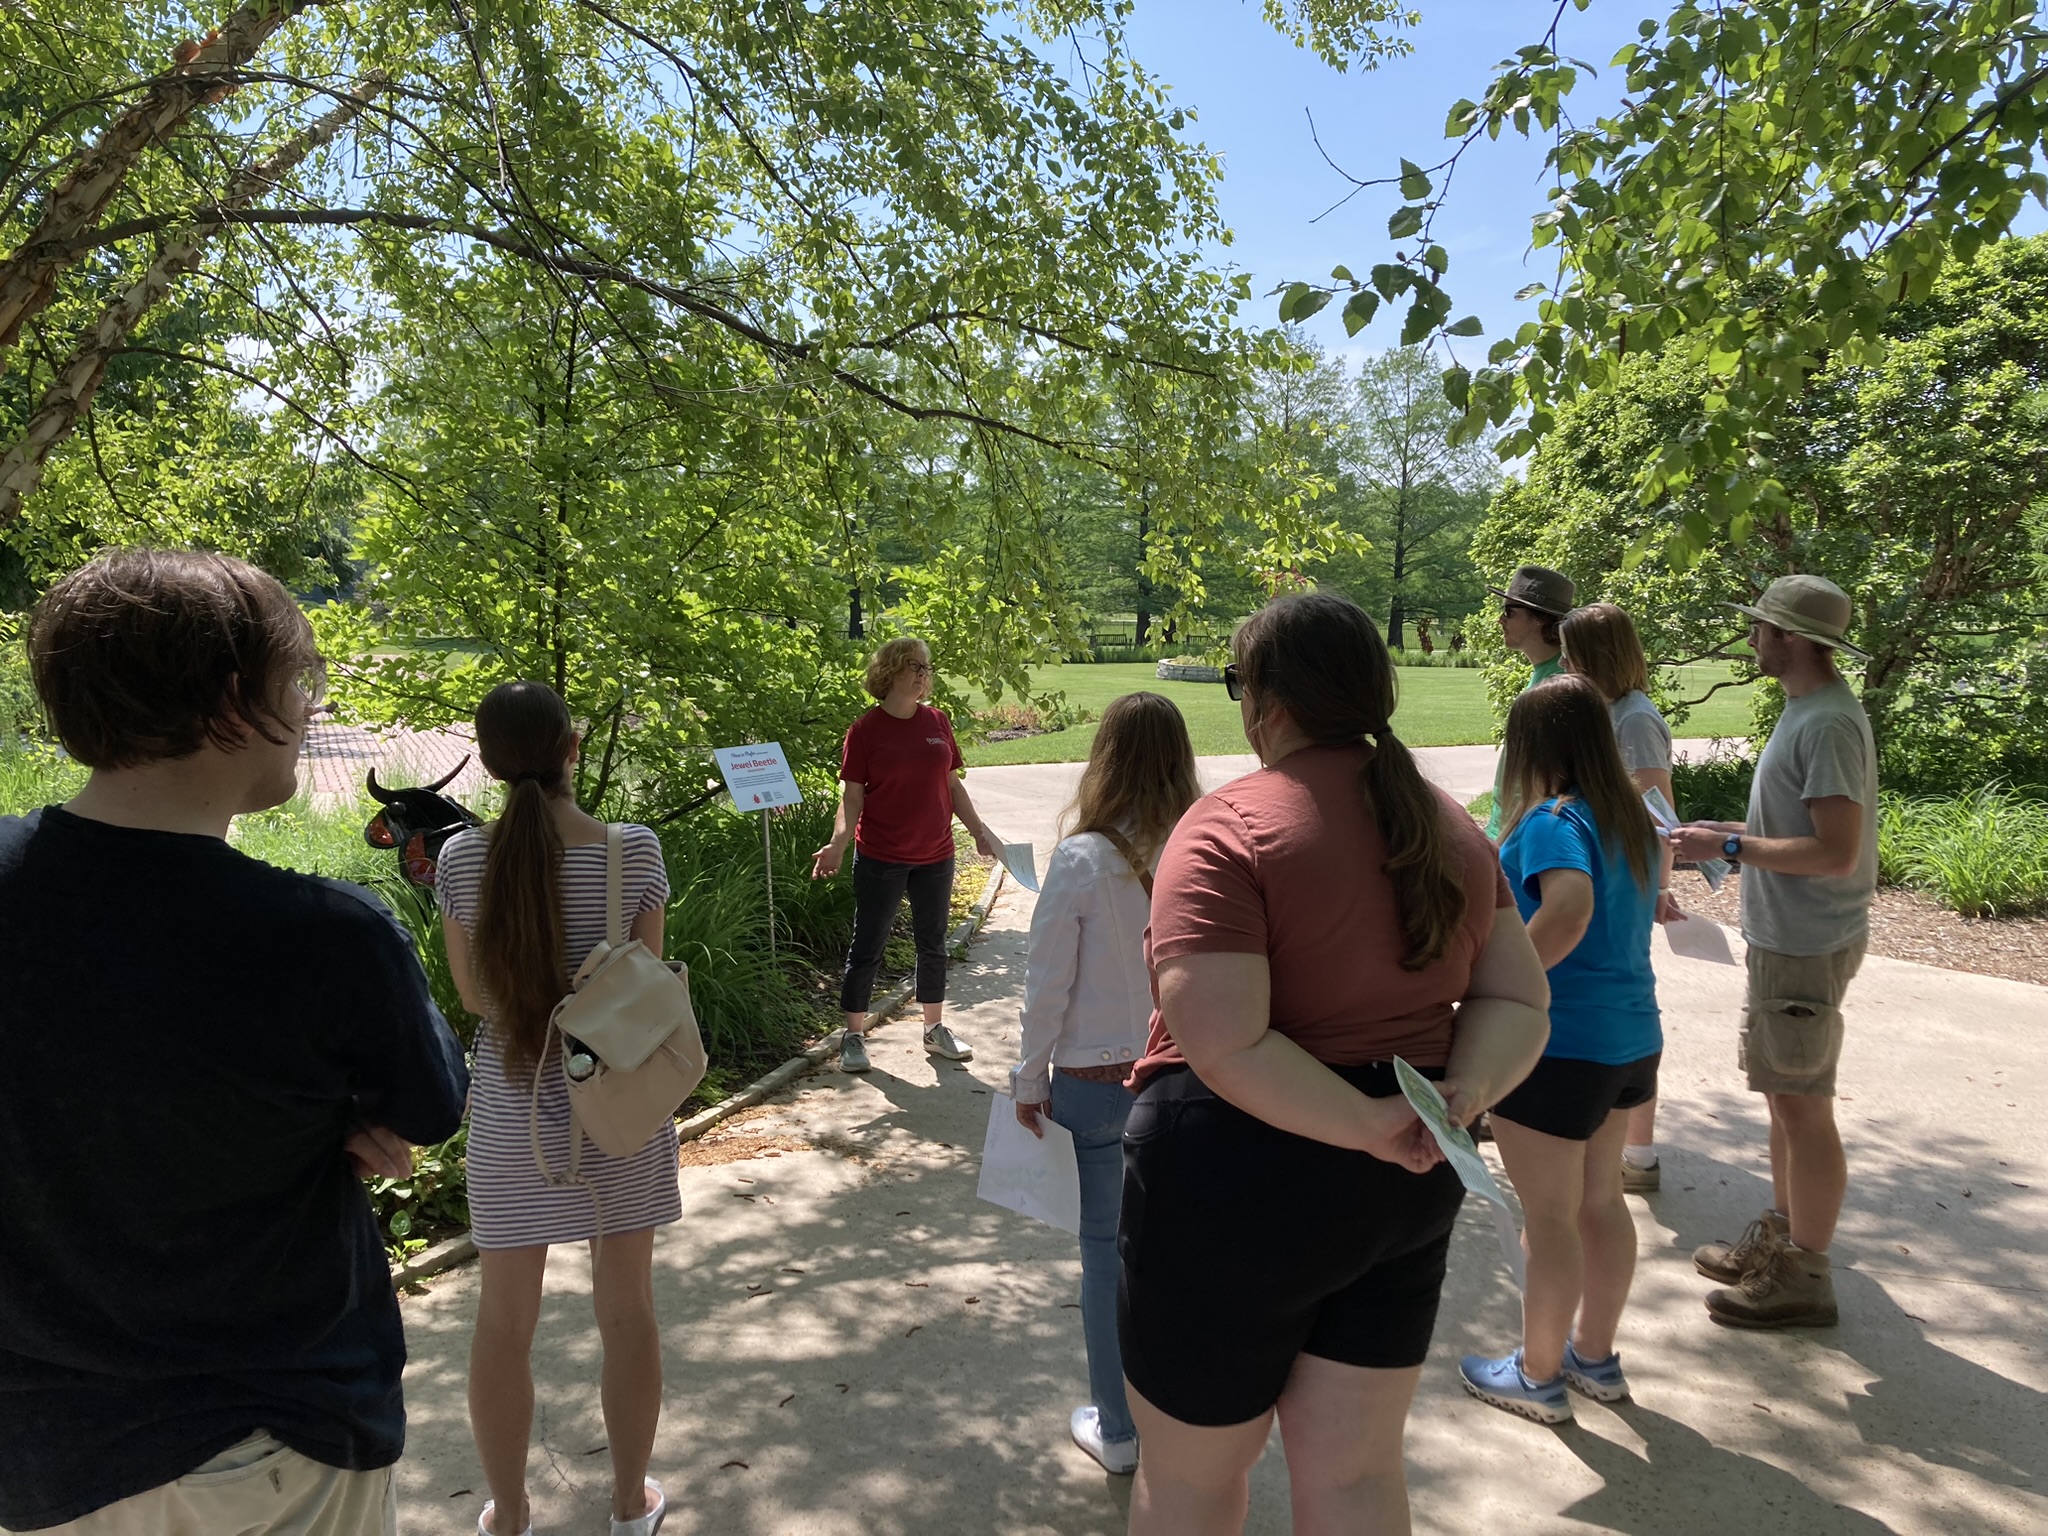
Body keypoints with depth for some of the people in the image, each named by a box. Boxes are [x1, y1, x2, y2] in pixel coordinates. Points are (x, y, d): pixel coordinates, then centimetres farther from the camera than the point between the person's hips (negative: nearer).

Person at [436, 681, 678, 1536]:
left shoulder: (462, 860, -11)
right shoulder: (634, 852, -14)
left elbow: (474, 996, -2)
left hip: (512, 1109, 1)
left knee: (505, 1319, 17)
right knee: (626, 1307, 16)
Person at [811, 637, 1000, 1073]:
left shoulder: (937, 723, 4)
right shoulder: (865, 730, -9)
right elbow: (852, 795, -10)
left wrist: (980, 831, 10)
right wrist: (838, 844, -23)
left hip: (935, 856, 5)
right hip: (881, 858, -4)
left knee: (932, 942, 15)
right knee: (868, 946, 5)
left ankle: (935, 1029, 30)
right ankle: (853, 1036, 18)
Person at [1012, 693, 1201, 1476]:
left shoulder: (1080, 860, -16)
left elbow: (1047, 986, -10)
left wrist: (1029, 1080, 3)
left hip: (1095, 1080, -2)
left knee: (1105, 1245, 12)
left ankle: (1118, 1428, 26)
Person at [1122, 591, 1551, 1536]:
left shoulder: (1228, 830, -19)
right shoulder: (1449, 827, 4)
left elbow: (1225, 1049, -28)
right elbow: (1517, 1001, 5)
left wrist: (1369, 1125, -20)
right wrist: (1466, 1093, -11)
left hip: (1242, 1184, -6)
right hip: (1403, 1193, 7)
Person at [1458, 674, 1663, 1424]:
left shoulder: (1552, 821, -19)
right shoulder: (1632, 820, 7)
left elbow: (1567, 913, -36)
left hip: (1558, 1045, -9)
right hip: (1631, 1038, 9)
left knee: (1549, 1216, 7)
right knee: (1600, 1200, 21)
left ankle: (1539, 1377, 24)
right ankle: (1595, 1356, 37)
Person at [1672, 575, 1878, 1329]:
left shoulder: (1828, 724, -21)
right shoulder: (1806, 710, 9)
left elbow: (1836, 852, -25)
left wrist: (1729, 847, -19)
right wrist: (1728, 831, 7)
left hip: (1806, 947, -10)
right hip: (1780, 936, 10)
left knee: (1803, 1106, 2)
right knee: (1784, 1095, 19)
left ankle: (1805, 1279, 15)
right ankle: (1778, 1239, 34)